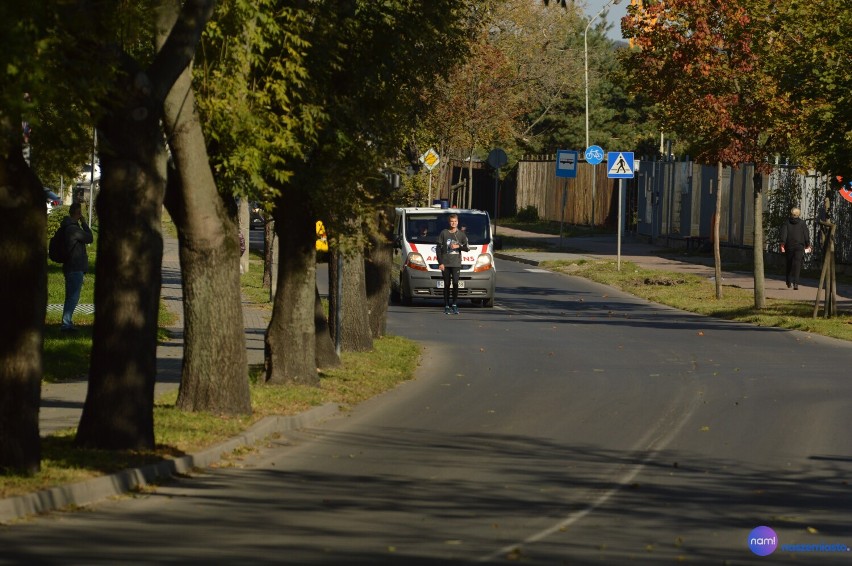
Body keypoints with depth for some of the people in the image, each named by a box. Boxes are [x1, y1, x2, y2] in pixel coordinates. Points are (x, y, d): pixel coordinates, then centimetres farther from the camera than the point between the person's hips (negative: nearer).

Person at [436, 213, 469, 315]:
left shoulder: (461, 234, 8)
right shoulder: (444, 233, 5)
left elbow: (467, 248, 6)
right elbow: (438, 248, 4)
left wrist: (458, 246, -12)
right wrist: (440, 262, -4)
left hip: (456, 263, 0)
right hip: (445, 263, 0)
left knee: (455, 283, -10)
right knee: (447, 285, 1)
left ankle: (455, 305, -2)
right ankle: (447, 306, 6)